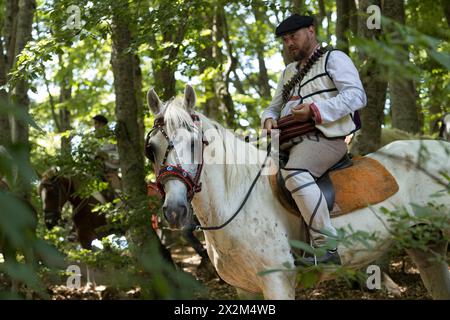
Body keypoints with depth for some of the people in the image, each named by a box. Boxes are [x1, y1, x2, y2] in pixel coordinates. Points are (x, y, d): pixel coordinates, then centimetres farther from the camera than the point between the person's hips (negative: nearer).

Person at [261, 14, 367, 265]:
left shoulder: (334, 59, 6)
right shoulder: (289, 72, 30)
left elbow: (356, 96, -8)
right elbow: (274, 107, 33)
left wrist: (315, 110, -18)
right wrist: (269, 119, 6)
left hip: (324, 137, -9)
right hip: (290, 141, 9)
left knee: (294, 172, -36)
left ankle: (327, 247, -38)